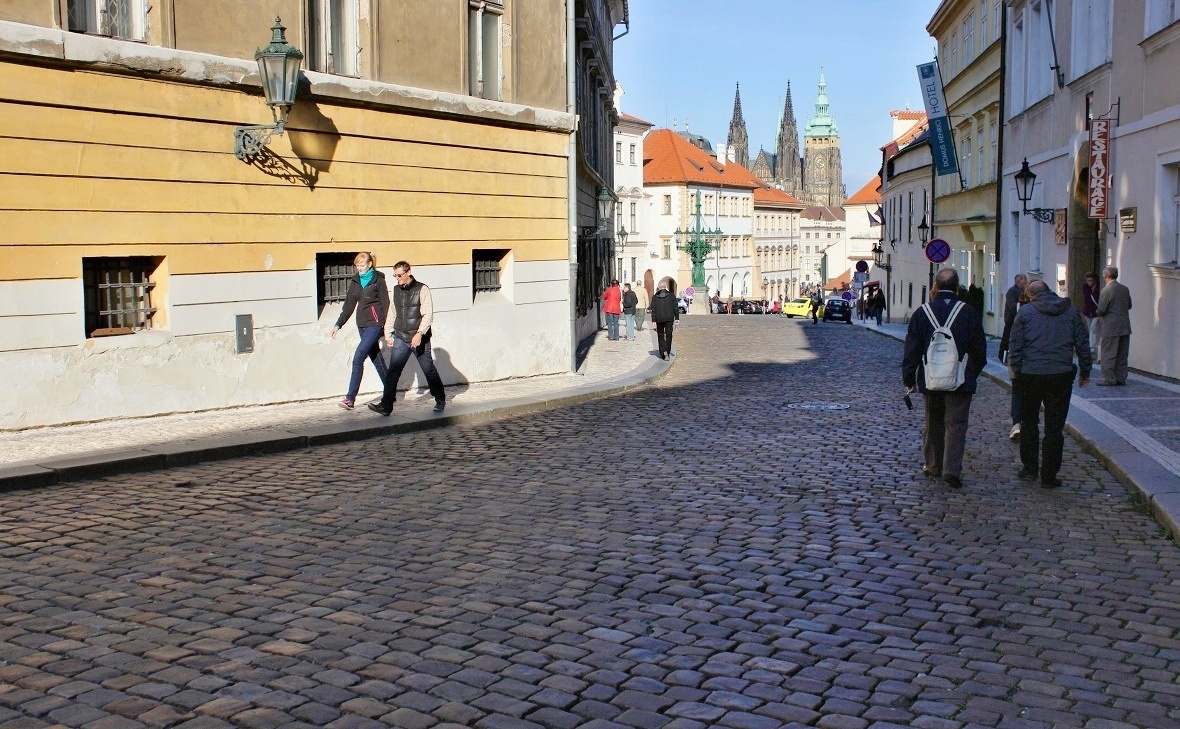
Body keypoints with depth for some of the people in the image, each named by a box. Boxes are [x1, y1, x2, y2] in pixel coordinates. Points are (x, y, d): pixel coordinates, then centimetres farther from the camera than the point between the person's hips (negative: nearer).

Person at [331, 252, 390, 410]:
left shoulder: (378, 280, -6)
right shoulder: (355, 281, 11)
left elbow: (385, 304, -7)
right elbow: (349, 305, 14)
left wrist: (387, 326, -12)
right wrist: (338, 325, 11)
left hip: (375, 324, -7)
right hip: (362, 324, 7)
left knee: (358, 358, -15)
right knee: (376, 360, 12)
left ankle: (350, 398, -15)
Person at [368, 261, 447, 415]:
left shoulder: (422, 289, -7)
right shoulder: (396, 290, 10)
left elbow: (428, 314, -13)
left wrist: (420, 333, -23)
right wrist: (388, 334, 17)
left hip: (420, 339, -4)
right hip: (400, 339, 4)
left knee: (429, 370, 7)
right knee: (393, 371, -7)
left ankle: (440, 400, 25)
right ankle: (386, 405, -8)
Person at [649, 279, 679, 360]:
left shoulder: (655, 297, 0)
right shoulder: (671, 295, 1)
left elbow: (653, 310, -3)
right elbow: (676, 308, 1)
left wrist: (653, 321, -2)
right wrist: (677, 318, 6)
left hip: (659, 319, 0)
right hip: (669, 319, 0)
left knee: (660, 336, 10)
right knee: (668, 335, 7)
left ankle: (663, 353, -3)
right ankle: (667, 352, -2)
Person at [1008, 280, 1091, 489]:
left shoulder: (1025, 312, 0)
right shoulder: (1071, 311, 7)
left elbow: (1015, 346, -3)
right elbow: (1083, 344, 9)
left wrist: (1015, 372, 3)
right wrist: (1084, 371, 17)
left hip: (1030, 375, -1)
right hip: (1061, 375, 1)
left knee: (1029, 422, 17)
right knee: (1054, 427, 4)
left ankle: (1029, 467, 21)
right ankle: (1049, 475, 5)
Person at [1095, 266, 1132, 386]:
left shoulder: (1106, 290, -14)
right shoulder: (1125, 289, 7)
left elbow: (1101, 310, -16)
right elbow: (1129, 306, 17)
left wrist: (1097, 311, 5)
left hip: (1111, 328, -7)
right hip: (1125, 327, 7)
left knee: (1108, 355, 0)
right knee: (1122, 355, 12)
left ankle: (1109, 379, 0)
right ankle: (1121, 378, 15)